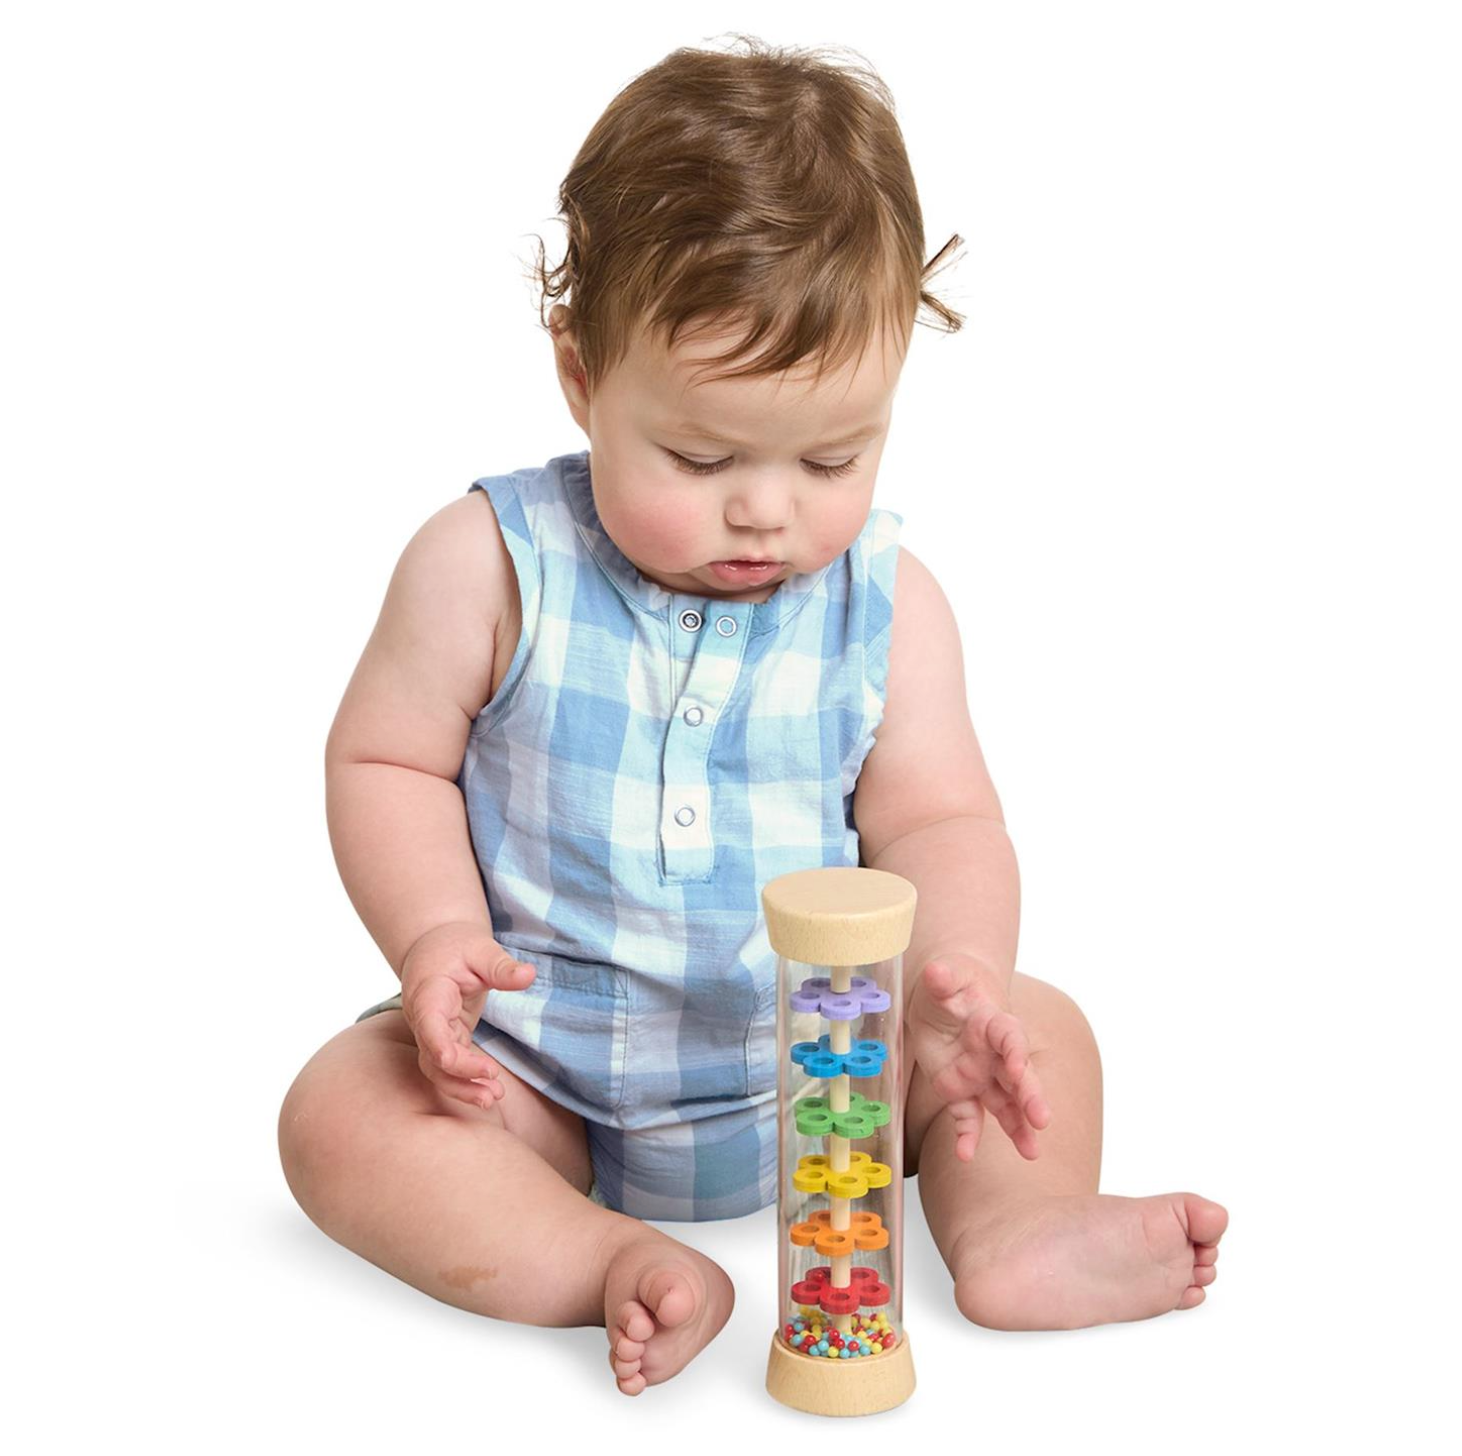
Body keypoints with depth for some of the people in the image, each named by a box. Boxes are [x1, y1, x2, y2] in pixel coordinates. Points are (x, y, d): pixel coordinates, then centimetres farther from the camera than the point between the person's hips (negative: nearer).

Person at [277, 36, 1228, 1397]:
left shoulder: (887, 603, -4)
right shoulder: (492, 561, -10)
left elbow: (937, 822, -3)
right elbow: (385, 762, -3)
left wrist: (956, 972, -25)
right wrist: (436, 936, -21)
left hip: (823, 1055, 2)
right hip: (544, 1065, -1)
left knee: (1037, 1028, -8)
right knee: (339, 1113, -24)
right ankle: (609, 1261, -34)